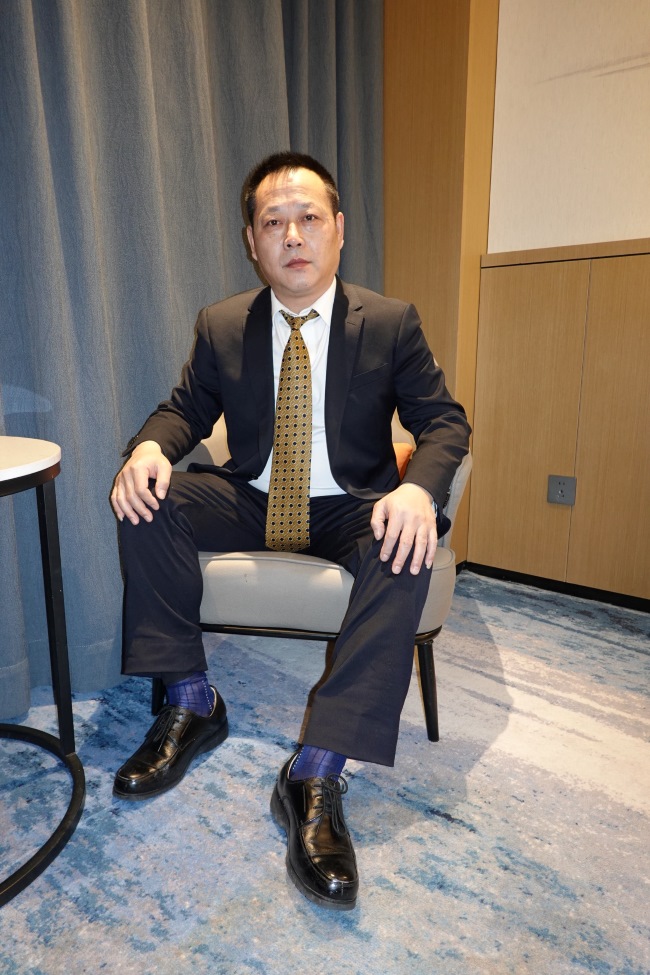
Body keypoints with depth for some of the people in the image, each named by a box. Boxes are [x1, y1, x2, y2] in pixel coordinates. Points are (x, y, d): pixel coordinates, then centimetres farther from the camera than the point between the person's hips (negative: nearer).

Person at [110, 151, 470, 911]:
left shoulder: (391, 323, -2)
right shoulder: (221, 327, 4)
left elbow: (443, 419, -4)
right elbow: (186, 408, 9)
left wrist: (419, 487, -28)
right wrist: (150, 445, -18)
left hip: (353, 508, -2)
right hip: (250, 502, 3)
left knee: (407, 549, -34)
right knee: (146, 501, -21)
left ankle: (317, 772, -30)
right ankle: (190, 703, -11)